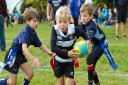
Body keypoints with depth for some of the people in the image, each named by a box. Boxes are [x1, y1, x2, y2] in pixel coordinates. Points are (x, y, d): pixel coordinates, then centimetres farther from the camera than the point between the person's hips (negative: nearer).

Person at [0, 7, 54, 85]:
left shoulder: (33, 33, -1)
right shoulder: (25, 32, -28)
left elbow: (40, 45, 8)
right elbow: (24, 48, -42)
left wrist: (49, 52, -7)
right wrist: (33, 59, -54)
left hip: (20, 55, 8)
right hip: (13, 55, -8)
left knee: (30, 73, 0)